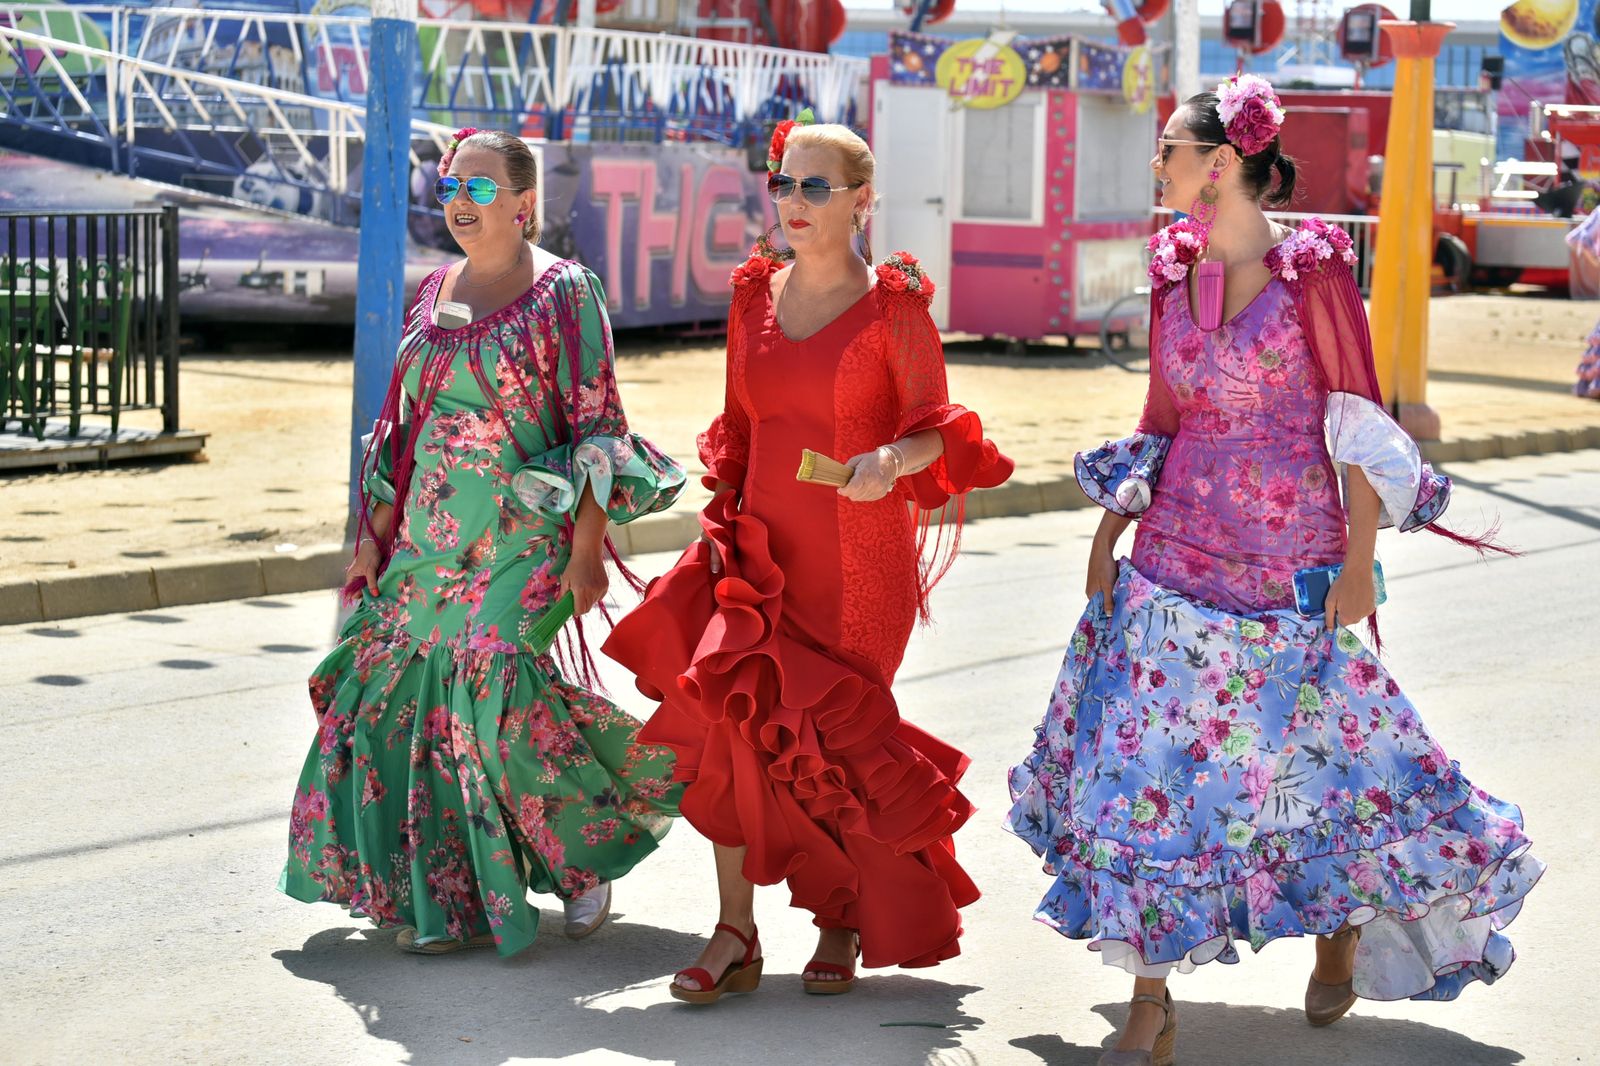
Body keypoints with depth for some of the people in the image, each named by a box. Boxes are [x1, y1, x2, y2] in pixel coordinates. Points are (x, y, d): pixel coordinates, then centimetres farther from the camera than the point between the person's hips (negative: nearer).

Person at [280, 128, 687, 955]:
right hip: (432, 533, 7)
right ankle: (446, 897, 10)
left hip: (521, 530, -6)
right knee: (411, 691, 0)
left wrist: (587, 545, -15)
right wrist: (375, 533, 14)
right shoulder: (433, 292, 14)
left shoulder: (563, 292, -5)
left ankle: (588, 854, 5)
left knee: (493, 682, -18)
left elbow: (596, 426, -8)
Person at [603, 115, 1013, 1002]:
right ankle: (735, 935, -4)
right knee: (730, 717, -12)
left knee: (830, 740, 3)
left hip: (861, 565, -4)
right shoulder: (755, 297, 8)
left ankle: (846, 922, 25)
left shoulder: (893, 305, -6)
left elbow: (936, 432, -6)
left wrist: (893, 457, -27)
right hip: (763, 553, 4)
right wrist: (722, 527, 8)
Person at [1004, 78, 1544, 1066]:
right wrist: (1108, 534, 10)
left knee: (1322, 751, 8)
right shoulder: (1175, 273, 5)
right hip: (1178, 558, 4)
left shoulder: (1312, 269, -10)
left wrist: (1359, 563, -10)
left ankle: (1343, 929, 36)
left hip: (1294, 563, -4)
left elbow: (1359, 421, -8)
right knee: (1150, 762, -1)